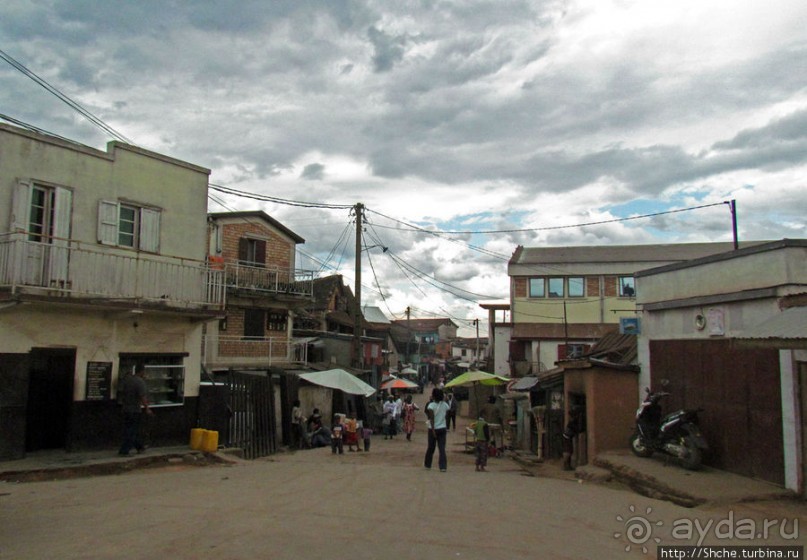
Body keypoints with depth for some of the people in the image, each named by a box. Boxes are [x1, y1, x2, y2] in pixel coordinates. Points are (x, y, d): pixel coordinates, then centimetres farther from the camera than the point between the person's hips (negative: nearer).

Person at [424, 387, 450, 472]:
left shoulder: (431, 405, -12)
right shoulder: (445, 405, 0)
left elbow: (432, 419, -17)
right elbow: (446, 415, 7)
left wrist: (433, 430, -19)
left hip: (433, 429, -2)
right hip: (442, 428, 2)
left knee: (431, 447, 12)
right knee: (442, 448, 1)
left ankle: (427, 464, 29)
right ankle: (443, 466, -8)